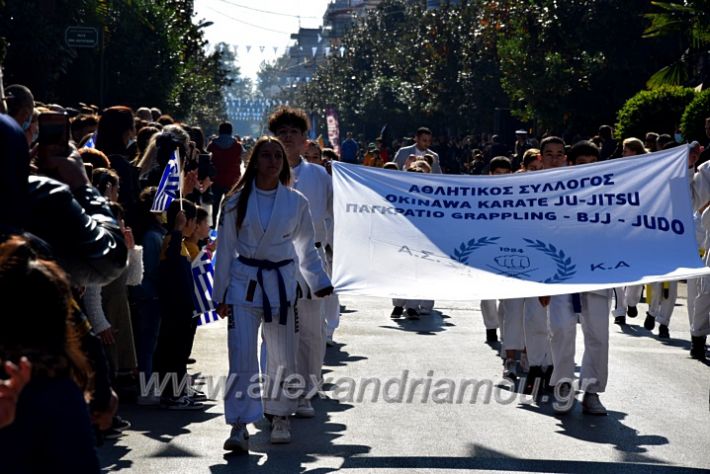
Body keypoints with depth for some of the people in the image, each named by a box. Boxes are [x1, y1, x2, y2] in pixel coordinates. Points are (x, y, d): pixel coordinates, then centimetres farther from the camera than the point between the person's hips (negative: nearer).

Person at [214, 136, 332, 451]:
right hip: (243, 284, -1)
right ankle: (239, 426, -8)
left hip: (281, 283, 2)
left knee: (283, 357, 9)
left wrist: (320, 283, 5)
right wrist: (221, 295, 2)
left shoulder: (296, 202, 3)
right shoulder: (237, 201, 0)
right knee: (241, 356, -11)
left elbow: (306, 248, 12)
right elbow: (225, 249, 4)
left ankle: (279, 416, 29)